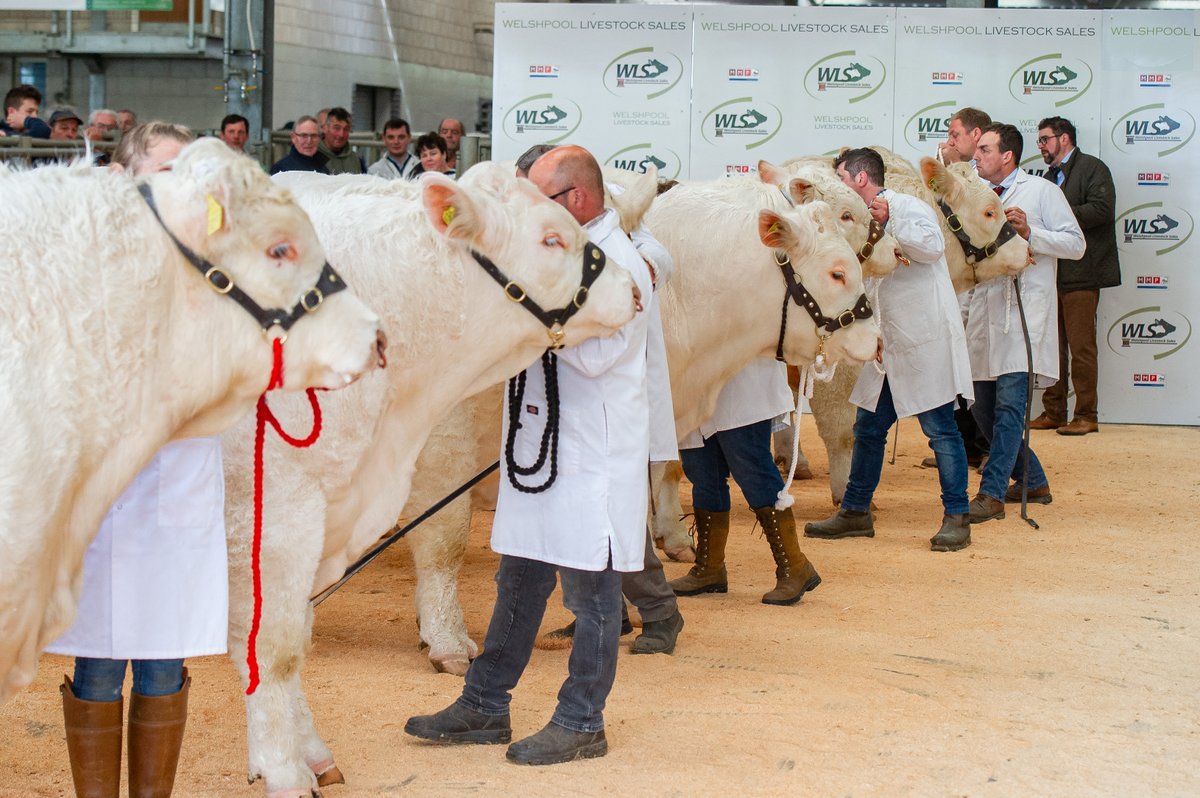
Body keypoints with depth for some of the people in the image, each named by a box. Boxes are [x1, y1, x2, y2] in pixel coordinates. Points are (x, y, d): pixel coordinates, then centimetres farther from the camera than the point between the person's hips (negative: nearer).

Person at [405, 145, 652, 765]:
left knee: (590, 590, 1)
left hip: (593, 457, -9)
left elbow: (594, 355, -23)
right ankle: (484, 707, 22)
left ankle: (580, 724, 10)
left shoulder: (619, 264, -13)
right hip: (538, 446, 9)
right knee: (519, 581, 14)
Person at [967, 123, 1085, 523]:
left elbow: (1075, 244, -4)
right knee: (984, 408, 7)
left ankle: (992, 494, -15)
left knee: (1009, 402, -15)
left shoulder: (1042, 191, 0)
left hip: (1024, 309, -7)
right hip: (985, 307, 7)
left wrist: (1030, 233, -15)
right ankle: (1033, 482, 24)